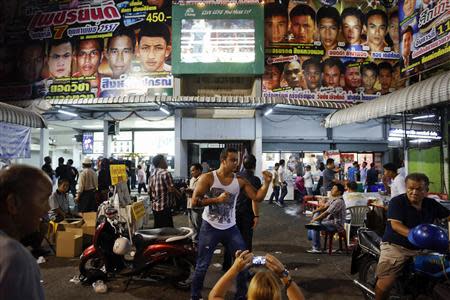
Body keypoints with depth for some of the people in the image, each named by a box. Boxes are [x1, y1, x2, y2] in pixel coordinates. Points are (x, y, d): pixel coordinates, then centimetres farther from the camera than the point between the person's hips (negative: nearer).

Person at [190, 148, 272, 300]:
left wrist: (266, 183, -21)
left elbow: (257, 197, -7)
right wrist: (217, 199, -24)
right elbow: (194, 201, -16)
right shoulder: (208, 178, -12)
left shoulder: (240, 181, -3)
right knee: (202, 265, 7)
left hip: (230, 228, 3)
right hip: (210, 227, -3)